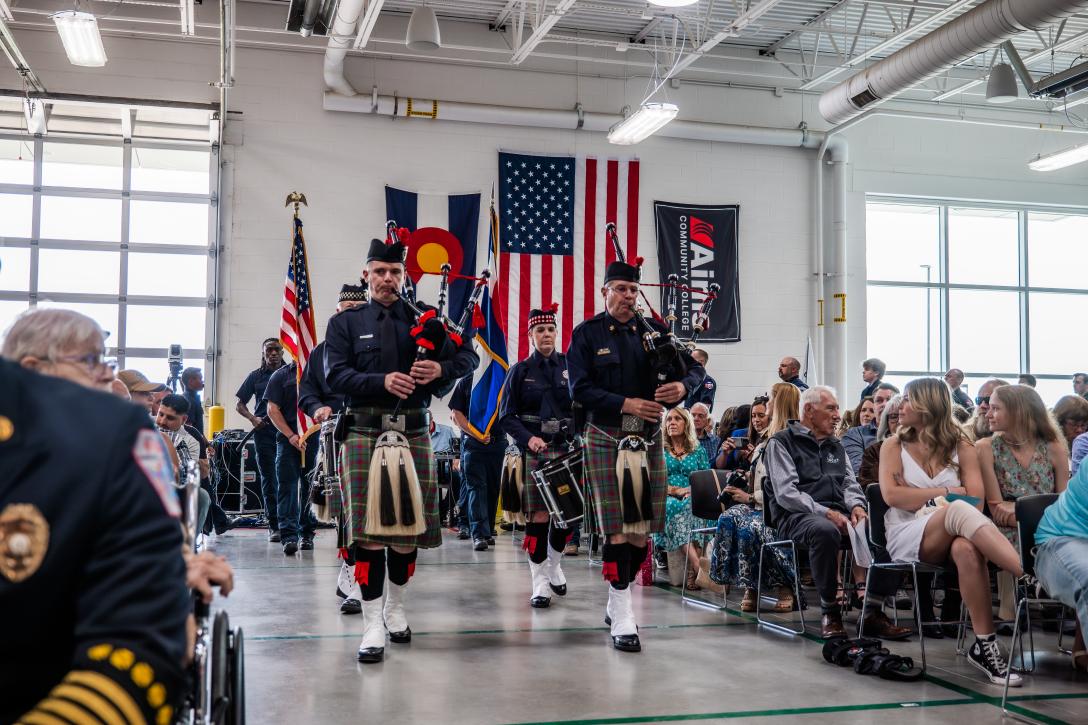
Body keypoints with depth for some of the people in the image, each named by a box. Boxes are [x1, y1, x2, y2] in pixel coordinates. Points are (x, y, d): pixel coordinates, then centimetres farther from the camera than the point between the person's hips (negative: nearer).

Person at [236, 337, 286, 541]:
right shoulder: (255, 376, 11)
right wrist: (253, 418, -4)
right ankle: (274, 525, 7)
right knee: (269, 479, 3)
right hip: (264, 433, 1)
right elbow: (240, 405, 16)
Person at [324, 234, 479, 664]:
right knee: (370, 530, -4)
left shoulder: (424, 320, 12)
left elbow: (468, 357, 5)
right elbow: (336, 376, -5)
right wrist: (383, 381, -20)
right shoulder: (344, 324, 8)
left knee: (410, 527, 8)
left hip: (414, 435, 2)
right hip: (364, 433, -2)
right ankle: (373, 625, 2)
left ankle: (396, 607, 29)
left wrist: (441, 368, -17)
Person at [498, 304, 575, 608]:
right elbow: (507, 416, 2)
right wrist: (529, 438, -14)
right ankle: (540, 581, 4)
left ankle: (554, 564, 32)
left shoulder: (570, 366, 8)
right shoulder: (520, 371, 4)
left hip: (568, 449, 2)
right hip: (534, 452, -2)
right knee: (538, 516, -5)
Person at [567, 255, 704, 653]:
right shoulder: (587, 334, 2)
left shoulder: (653, 330, 10)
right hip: (606, 437, -4)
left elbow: (695, 368, 10)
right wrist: (625, 403, -16)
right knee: (618, 527, -7)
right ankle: (622, 615, -2)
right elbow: (580, 389, -5)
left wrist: (682, 385, -12)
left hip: (649, 437, 4)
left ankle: (618, 599, 24)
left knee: (643, 527, 5)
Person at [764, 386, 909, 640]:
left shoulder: (836, 446, 26)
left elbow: (850, 483, 21)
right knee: (825, 531, -41)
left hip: (838, 514, 7)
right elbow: (786, 493, -8)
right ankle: (829, 611, -23)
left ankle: (873, 612, -15)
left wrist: (856, 506, -3)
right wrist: (825, 512, -19)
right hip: (798, 516, -6)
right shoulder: (782, 442, 3)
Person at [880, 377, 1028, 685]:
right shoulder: (894, 446, 15)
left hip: (951, 537, 1)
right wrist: (949, 493, -3)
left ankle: (986, 645, -41)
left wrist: (917, 496, -10)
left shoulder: (961, 447, 15)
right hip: (906, 539, -1)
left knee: (966, 548, -40)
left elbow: (976, 501, 1)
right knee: (959, 511, -37)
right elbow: (891, 495, -4)